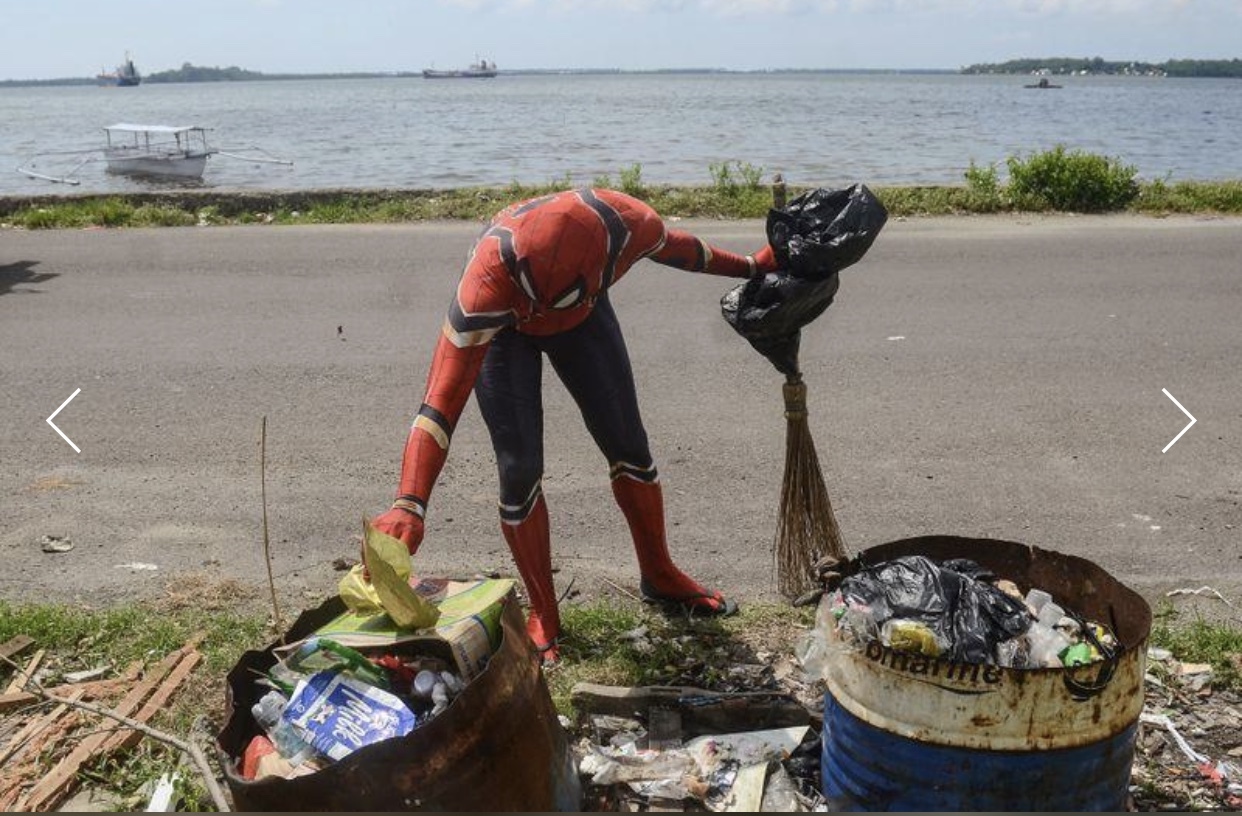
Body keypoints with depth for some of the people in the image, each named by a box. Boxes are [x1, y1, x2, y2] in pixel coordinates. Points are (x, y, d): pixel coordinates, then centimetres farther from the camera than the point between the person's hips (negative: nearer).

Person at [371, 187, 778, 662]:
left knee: (629, 446, 6)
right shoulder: (488, 277, -45)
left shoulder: (626, 223, -36)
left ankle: (659, 576, 29)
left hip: (583, 317, 3)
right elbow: (443, 398, -48)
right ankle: (542, 616, 8)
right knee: (520, 469, -13)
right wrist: (409, 505, -57)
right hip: (502, 328, -3)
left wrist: (748, 267, 8)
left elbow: (674, 246, -9)